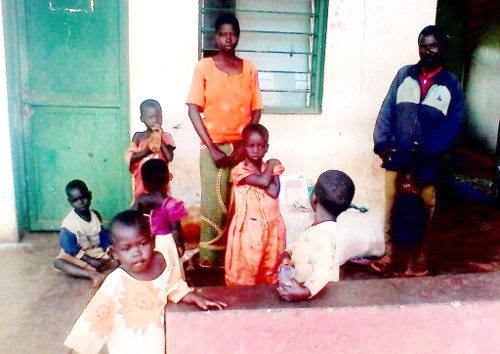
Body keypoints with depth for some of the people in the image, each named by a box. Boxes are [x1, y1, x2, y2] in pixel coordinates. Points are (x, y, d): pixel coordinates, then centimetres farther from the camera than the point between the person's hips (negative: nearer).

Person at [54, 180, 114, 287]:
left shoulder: (96, 215, -1)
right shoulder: (69, 222, -16)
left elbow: (104, 238, 2)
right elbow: (71, 249, -16)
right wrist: (89, 260, -22)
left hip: (97, 253, 4)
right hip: (77, 257, -4)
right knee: (58, 262, -35)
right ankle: (91, 274, -46)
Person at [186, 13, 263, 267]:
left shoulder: (249, 68, 9)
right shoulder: (204, 67, 3)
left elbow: (256, 110, 7)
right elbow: (193, 109, -3)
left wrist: (244, 145, -6)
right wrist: (212, 148, -10)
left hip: (242, 146, 2)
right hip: (214, 146, -2)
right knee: (214, 203, -1)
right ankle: (211, 257, 13)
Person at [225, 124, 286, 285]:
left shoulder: (272, 167, 5)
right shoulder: (239, 170, -9)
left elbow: (274, 192, -13)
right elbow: (263, 182, -23)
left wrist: (258, 171, -12)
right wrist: (270, 164, -7)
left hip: (272, 227, 4)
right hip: (248, 228, -4)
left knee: (271, 268, 17)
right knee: (244, 273, 4)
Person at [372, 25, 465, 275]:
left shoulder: (451, 84, 4)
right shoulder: (404, 74, 7)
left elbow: (454, 122, -3)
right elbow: (387, 110, 2)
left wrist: (431, 149, -15)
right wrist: (381, 142, -9)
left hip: (428, 160, -1)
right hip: (397, 155, 1)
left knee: (424, 209, 8)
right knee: (392, 206, 6)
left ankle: (419, 257, 24)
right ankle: (389, 253, 20)